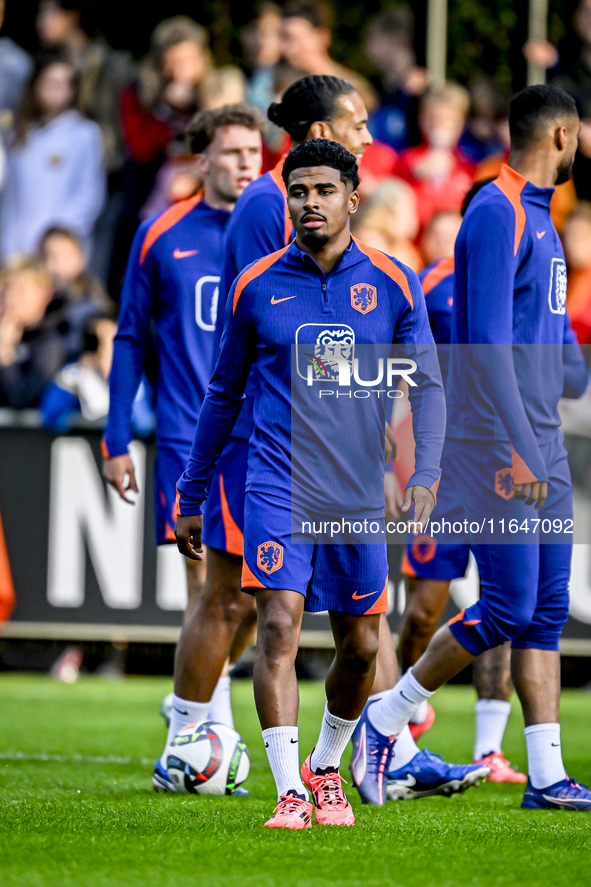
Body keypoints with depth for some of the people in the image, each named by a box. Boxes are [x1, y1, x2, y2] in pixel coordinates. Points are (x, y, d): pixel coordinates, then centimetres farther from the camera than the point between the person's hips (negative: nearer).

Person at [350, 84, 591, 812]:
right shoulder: (496, 214, -13)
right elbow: (487, 341, -20)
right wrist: (519, 448, -22)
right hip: (495, 445, -9)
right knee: (508, 608, -8)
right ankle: (388, 717, 7)